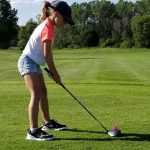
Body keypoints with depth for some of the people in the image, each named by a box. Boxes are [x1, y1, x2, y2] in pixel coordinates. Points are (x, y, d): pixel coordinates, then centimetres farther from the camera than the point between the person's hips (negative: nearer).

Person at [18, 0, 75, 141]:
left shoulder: (47, 25, 13)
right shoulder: (48, 28, -18)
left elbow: (46, 52, 13)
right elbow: (47, 54, -18)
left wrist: (52, 71, 10)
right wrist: (55, 73, -9)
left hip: (34, 62, 11)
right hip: (28, 62, -11)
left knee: (43, 92, 18)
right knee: (36, 94, -18)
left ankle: (47, 122, 33)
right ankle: (33, 131, -23)